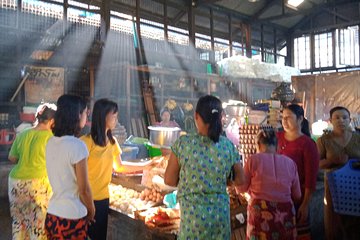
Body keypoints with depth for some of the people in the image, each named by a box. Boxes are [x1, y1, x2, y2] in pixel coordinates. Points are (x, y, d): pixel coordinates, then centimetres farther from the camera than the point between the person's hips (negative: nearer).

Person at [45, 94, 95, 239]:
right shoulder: (77, 146, -21)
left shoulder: (51, 143, 1)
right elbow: (84, 189, -16)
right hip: (71, 218, -7)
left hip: (52, 215, 7)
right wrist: (91, 211, 1)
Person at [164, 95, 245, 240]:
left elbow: (169, 180, -6)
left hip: (193, 215, -2)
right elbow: (240, 180, 5)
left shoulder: (182, 143, -12)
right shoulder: (228, 146, -6)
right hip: (221, 212, 2)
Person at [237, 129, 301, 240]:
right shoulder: (290, 162, 2)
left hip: (261, 213, -3)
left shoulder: (253, 159, -6)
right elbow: (297, 195, 10)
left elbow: (241, 188, 3)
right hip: (285, 214, 3)